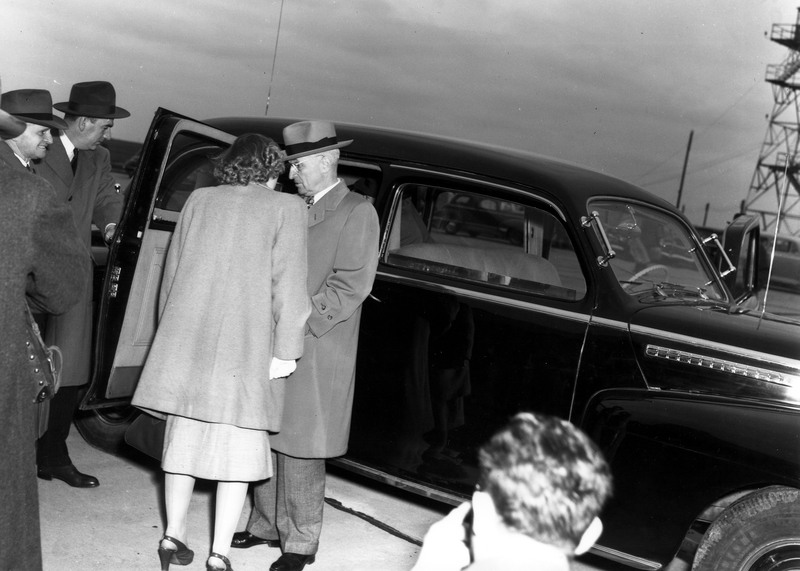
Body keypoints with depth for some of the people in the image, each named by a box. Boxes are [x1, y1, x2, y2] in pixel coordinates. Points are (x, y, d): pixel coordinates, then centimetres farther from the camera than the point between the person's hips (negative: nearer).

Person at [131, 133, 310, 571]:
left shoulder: (199, 200, 11)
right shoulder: (287, 208, -2)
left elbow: (172, 269, 16)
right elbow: (289, 284, -8)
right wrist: (286, 350, -6)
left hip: (185, 339, 4)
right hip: (247, 347, -4)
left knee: (183, 437, 17)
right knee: (239, 447, 4)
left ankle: (174, 536, 24)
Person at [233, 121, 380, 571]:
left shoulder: (356, 212, -5)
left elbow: (351, 285, -13)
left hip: (316, 353, -7)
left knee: (300, 452, -2)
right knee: (268, 442, 13)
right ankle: (267, 525, 26)